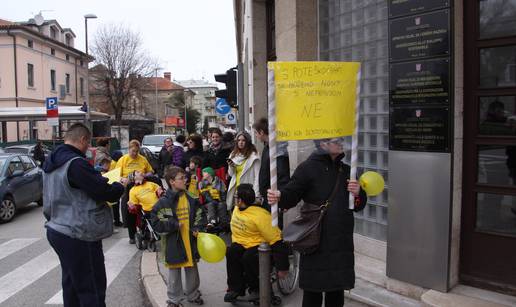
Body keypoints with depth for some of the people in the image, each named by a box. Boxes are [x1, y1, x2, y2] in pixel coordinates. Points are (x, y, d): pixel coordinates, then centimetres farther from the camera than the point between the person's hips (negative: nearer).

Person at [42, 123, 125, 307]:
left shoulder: (51, 163, 10)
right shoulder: (76, 163, -21)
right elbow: (104, 192, -22)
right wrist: (120, 186, -2)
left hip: (57, 230, 10)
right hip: (78, 236, -10)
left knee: (71, 284, 21)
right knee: (92, 288, 0)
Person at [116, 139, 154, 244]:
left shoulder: (143, 159, 3)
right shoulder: (123, 160, 0)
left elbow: (150, 172, 9)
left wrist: (144, 175, -12)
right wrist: (124, 180, -23)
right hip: (128, 190, 0)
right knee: (129, 214, 5)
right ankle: (132, 236, 20)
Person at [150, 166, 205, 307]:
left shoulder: (191, 200, 1)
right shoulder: (163, 202, -12)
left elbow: (200, 216, 11)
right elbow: (156, 223, -12)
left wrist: (197, 228, -5)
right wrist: (173, 225, -19)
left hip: (191, 241, 4)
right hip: (173, 244, -4)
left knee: (192, 271, 18)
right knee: (174, 273, 11)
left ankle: (193, 295, 38)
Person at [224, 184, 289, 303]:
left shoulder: (259, 216, -27)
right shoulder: (237, 209, -1)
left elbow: (276, 241, -25)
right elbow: (235, 232, 18)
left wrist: (283, 267, -23)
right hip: (244, 244, 7)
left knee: (248, 257, -32)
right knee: (232, 252, -20)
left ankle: (255, 288, -3)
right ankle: (235, 288, -5)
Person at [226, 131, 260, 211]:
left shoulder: (253, 156, -8)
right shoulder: (233, 155, 11)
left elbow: (257, 177, -12)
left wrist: (256, 195, -18)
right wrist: (231, 167, -4)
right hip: (235, 191, 5)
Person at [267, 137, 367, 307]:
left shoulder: (345, 170, 13)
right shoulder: (308, 167, -6)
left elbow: (358, 205, 18)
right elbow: (292, 195, -13)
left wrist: (358, 194, -4)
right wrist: (279, 196, -35)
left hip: (342, 244, 6)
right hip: (316, 243, -5)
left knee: (336, 293, 15)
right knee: (313, 293, 3)